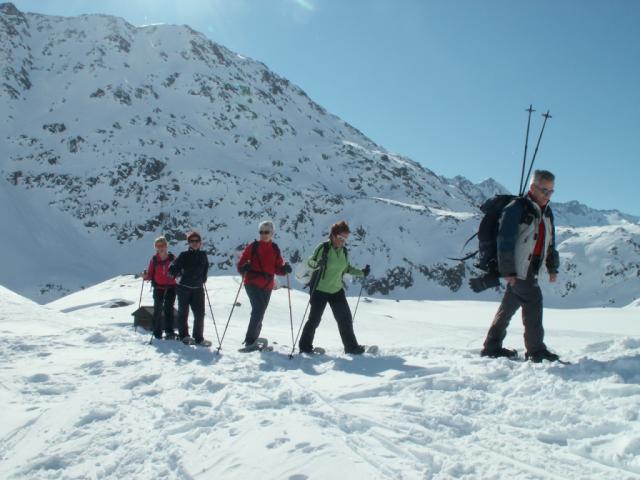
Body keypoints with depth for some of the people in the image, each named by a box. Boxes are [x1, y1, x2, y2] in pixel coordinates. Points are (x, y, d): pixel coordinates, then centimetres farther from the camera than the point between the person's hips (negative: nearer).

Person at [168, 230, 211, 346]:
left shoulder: (203, 255, 4)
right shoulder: (184, 256, -5)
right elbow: (172, 269, -4)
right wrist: (178, 273, -19)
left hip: (198, 289, 3)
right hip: (184, 288, -2)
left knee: (200, 313, 0)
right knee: (183, 312, 7)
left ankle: (199, 338, 10)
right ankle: (184, 335, 20)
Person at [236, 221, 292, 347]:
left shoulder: (275, 249, 10)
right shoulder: (253, 247, 0)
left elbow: (277, 268, 12)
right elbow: (241, 263, -1)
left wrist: (285, 268, -9)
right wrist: (244, 268, -24)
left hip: (267, 285, 4)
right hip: (252, 283, -4)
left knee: (260, 312, 12)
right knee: (259, 308, -20)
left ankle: (253, 339, 28)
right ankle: (250, 339, -12)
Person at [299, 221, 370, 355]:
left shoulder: (344, 251, 4)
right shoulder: (323, 248, -15)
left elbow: (346, 268, 17)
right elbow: (310, 262, -16)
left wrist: (361, 273, 7)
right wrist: (318, 263, -37)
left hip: (337, 290, 6)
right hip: (320, 290, -6)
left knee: (345, 318, 5)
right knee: (314, 319, 2)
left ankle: (351, 346, 17)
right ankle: (305, 346, 17)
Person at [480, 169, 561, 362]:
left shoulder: (546, 213, 15)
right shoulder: (517, 208, -12)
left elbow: (550, 242, 24)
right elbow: (505, 240, -17)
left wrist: (553, 267, 18)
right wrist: (508, 271, -20)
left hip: (530, 269, 9)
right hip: (518, 269, -9)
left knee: (509, 306, 13)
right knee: (533, 302, -10)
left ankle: (492, 347, 21)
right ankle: (536, 350, 0)